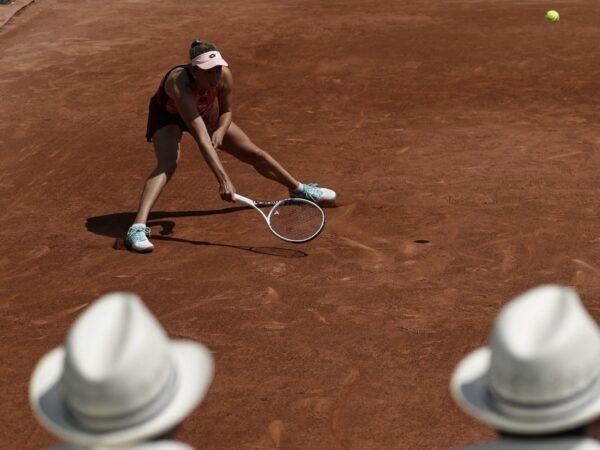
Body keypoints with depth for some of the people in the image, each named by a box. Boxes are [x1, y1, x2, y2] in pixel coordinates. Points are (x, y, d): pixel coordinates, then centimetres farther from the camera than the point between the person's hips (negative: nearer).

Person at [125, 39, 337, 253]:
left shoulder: (224, 75, -31)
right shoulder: (179, 84, -45)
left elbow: (226, 111, -8)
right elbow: (201, 138, -51)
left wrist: (220, 131, -30)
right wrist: (223, 180, -56)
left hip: (206, 111, 5)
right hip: (168, 115, -5)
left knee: (255, 154, 7)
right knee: (167, 164, -33)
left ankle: (299, 189, 30)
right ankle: (138, 228, -39)